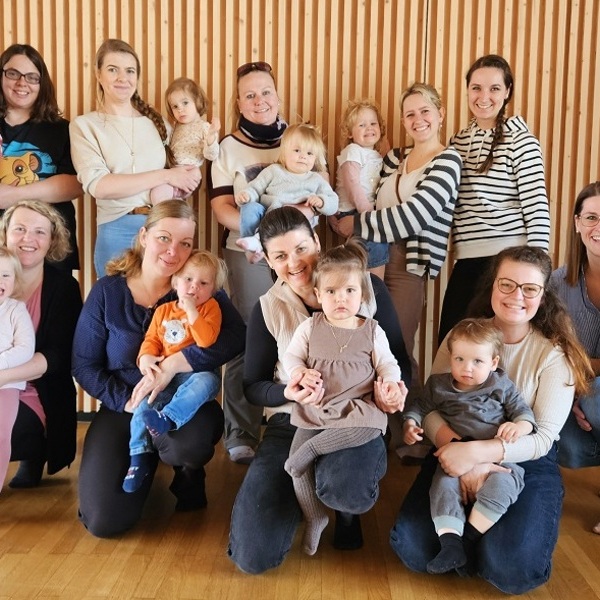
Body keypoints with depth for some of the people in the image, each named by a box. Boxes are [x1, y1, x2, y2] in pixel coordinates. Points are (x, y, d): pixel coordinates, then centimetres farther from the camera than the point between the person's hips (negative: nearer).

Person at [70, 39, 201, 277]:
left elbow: (181, 172, 19)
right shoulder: (84, 125, 3)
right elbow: (98, 185, -11)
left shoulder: (156, 121, 13)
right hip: (118, 232, -3)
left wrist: (189, 177, -6)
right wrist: (165, 176, -12)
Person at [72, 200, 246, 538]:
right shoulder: (107, 292, -4)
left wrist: (172, 364, -31)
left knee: (189, 443, -38)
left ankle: (188, 473, 3)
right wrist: (127, 402, -17)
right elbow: (84, 366, -2)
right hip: (123, 409, 2)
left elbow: (236, 336, -22)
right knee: (104, 520, -13)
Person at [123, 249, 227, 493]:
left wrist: (191, 310, -18)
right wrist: (146, 357, -11)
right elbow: (151, 339, 11)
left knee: (206, 382, -37)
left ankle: (168, 418, -36)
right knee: (144, 405, -16)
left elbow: (206, 340, -16)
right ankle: (140, 458, -4)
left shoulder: (210, 307, 0)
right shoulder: (164, 310, 14)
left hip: (197, 373, -3)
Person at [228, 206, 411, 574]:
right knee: (252, 557, -10)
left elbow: (400, 360, 4)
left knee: (347, 491, -39)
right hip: (292, 423, 2)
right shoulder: (268, 309, -1)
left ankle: (347, 509, 4)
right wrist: (288, 395, -18)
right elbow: (252, 386, 5)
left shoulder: (368, 287, -4)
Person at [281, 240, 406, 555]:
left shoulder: (372, 331, 3)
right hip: (314, 409, 0)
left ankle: (311, 448, -19)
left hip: (357, 406, 0)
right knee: (299, 465, -11)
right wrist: (300, 374, -12)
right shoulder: (309, 327, 4)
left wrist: (392, 384, -12)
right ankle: (315, 517, 9)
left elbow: (387, 363, 7)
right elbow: (291, 357, 8)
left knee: (373, 425, -33)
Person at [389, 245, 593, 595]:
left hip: (527, 461, -1)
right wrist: (462, 453, -27)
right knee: (411, 547, -16)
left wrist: (475, 451, -30)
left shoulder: (555, 354, -9)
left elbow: (542, 438, -15)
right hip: (459, 452, 2)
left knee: (512, 568, -25)